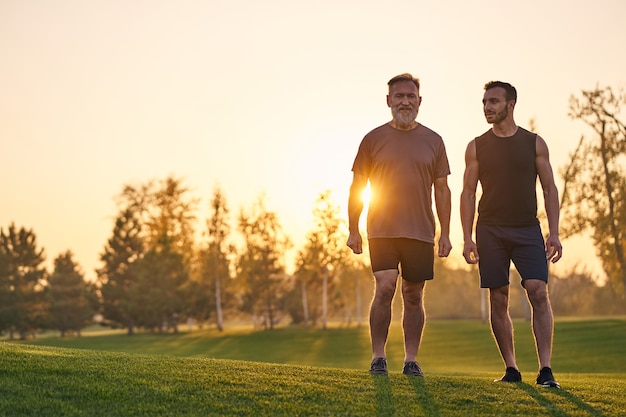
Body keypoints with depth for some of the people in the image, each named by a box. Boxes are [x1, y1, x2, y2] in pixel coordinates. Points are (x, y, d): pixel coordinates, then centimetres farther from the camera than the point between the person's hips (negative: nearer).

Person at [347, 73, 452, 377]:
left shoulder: (433, 141, 10)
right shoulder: (373, 139, 5)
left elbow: (441, 189, 11)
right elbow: (357, 187, 7)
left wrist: (445, 234, 6)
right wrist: (353, 230, 2)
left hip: (420, 233, 2)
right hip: (382, 231, -2)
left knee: (413, 296, 5)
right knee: (384, 288, -13)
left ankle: (411, 360, 12)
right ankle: (378, 357, -3)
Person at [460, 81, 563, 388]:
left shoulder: (534, 143, 7)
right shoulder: (477, 147, 8)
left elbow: (549, 189, 7)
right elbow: (468, 193, 6)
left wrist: (554, 233, -2)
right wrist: (467, 238, -3)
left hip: (527, 229, -1)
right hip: (490, 231, 1)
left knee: (538, 292, -14)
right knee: (498, 299, 1)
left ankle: (545, 370, -14)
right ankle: (511, 369, 9)